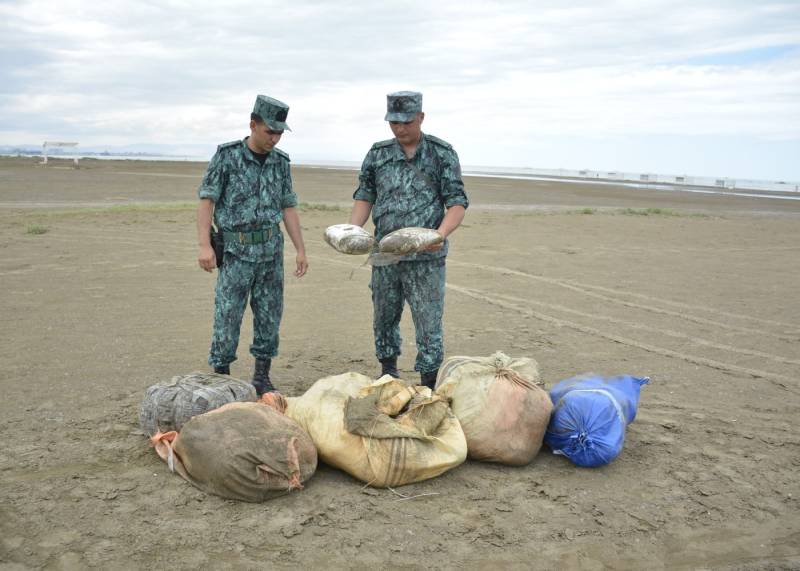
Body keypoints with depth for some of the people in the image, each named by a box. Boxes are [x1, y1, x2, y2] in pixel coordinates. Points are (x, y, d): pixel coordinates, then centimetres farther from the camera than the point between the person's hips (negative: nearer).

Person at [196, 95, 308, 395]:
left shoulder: (280, 162, 7)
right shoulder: (227, 156, -6)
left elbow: (288, 208, 11)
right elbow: (206, 200, -8)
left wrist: (301, 250, 7)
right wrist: (204, 245, -17)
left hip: (271, 251, 4)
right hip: (237, 252, -4)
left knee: (269, 315, 7)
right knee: (227, 317, -2)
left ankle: (262, 377, 20)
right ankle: (221, 377, 10)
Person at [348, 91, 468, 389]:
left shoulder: (442, 153, -2)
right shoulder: (378, 153, 7)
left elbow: (457, 202, -5)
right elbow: (364, 196, 12)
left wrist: (441, 233, -24)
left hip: (426, 256, -4)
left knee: (428, 321, -3)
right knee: (384, 317, 15)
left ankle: (429, 383, 8)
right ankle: (388, 370, 36)